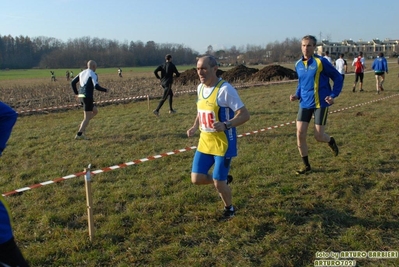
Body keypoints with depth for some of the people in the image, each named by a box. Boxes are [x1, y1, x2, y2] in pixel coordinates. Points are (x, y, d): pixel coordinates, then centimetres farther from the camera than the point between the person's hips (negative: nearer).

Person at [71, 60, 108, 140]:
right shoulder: (93, 74, -10)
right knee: (87, 118, -1)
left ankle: (82, 126, 11)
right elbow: (96, 86, -22)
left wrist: (76, 93, 26)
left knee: (95, 111, 21)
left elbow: (73, 83, 18)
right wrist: (105, 90, -5)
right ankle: (79, 135, -3)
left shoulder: (82, 73, 15)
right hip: (88, 97, -8)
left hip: (81, 97, 8)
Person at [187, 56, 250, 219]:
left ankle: (229, 208, 30)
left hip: (223, 143, -7)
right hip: (205, 142, 7)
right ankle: (224, 181, 35)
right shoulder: (200, 88, 5)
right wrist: (195, 127, 6)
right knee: (197, 179, 5)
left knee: (218, 182, -1)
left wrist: (226, 125, -35)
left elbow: (245, 115, -20)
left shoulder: (225, 89, -19)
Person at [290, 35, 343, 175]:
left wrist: (333, 95, -11)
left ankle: (331, 141, 35)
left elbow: (338, 78, -2)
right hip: (305, 104, 5)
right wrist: (297, 95, 4)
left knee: (318, 136, -3)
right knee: (300, 134, -5)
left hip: (320, 104, -4)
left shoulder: (321, 62, -11)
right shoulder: (298, 64, 5)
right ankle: (306, 165, 11)